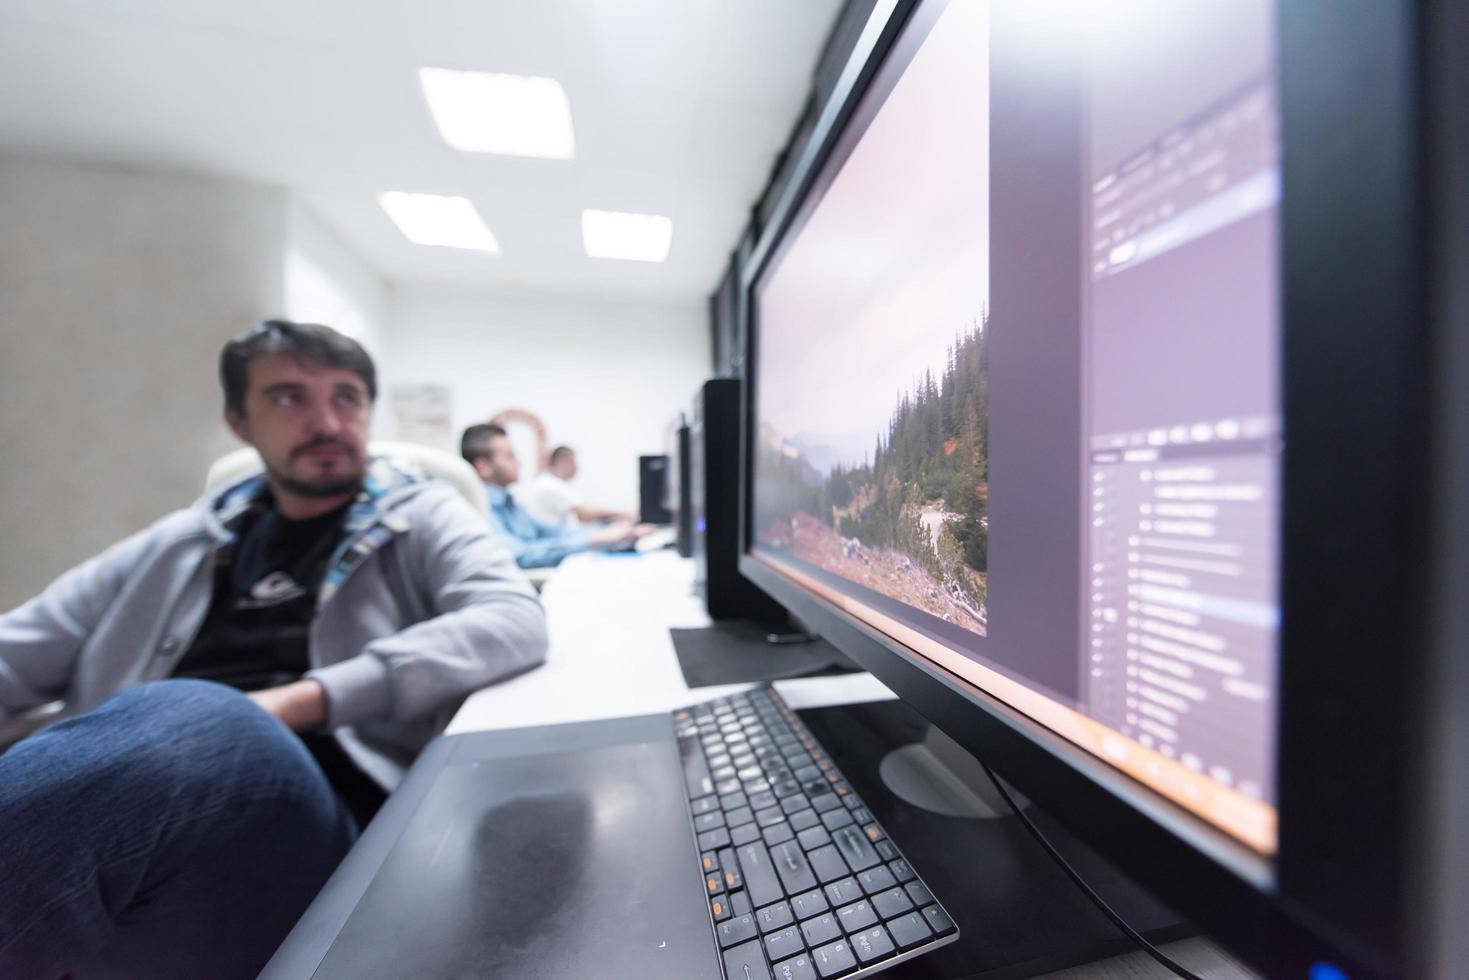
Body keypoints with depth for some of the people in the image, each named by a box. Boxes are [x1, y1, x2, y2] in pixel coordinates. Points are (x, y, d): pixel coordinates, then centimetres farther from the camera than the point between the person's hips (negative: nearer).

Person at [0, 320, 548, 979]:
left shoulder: (421, 516, 5)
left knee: (203, 718, -31)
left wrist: (303, 698, -18)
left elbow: (516, 621, -12)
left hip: (321, 805, -3)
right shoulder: (186, 540, 20)